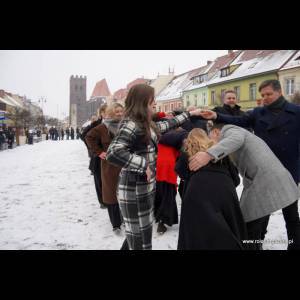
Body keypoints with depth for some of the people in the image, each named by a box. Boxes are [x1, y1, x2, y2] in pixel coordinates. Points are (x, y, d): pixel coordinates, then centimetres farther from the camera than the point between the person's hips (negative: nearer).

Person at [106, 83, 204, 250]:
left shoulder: (147, 124, 10)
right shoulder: (131, 125, -19)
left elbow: (167, 125, 27)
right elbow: (113, 153, -32)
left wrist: (189, 114, 33)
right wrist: (144, 165, -27)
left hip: (147, 188, 9)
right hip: (134, 191, -9)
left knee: (146, 234, 20)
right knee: (138, 238, 2)